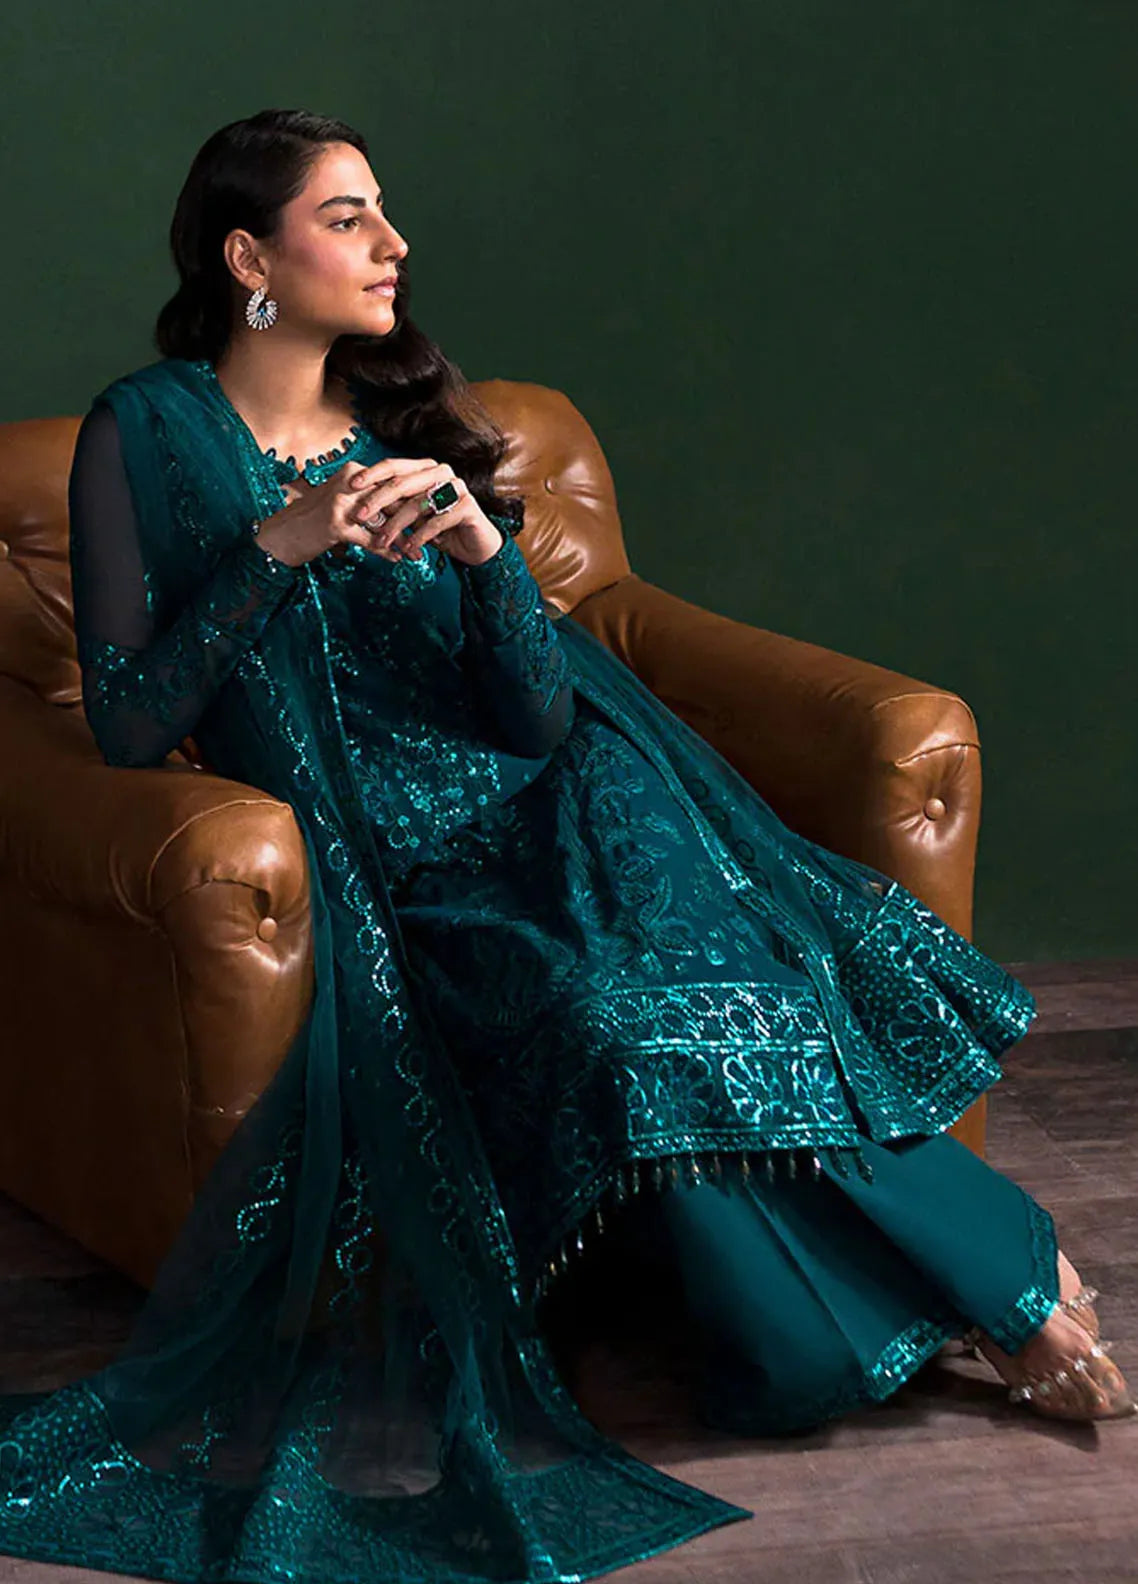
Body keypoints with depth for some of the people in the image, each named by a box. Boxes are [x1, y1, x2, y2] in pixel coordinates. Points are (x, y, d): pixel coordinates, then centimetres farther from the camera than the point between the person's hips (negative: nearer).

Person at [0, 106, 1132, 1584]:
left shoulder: (409, 422, 13)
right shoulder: (148, 436, 1)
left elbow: (543, 712, 5)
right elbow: (129, 726, -8)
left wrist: (485, 549, -13)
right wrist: (281, 546, -15)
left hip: (538, 822, 3)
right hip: (377, 870, -3)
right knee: (624, 1015, -29)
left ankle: (995, 1281, -13)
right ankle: (1000, 1271, -13)